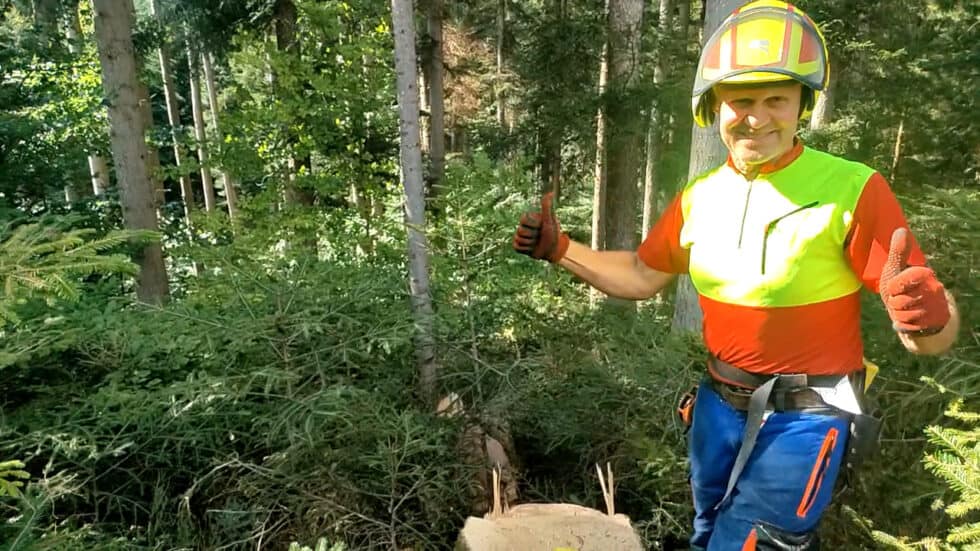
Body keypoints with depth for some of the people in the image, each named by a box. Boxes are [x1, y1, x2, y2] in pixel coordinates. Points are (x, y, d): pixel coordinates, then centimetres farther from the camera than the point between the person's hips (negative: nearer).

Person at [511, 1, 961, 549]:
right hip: (719, 404, 6)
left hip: (804, 418, -5)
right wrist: (560, 249, -1)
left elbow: (932, 331, -17)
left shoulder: (852, 189, -17)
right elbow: (642, 277, 9)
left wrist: (928, 314, -40)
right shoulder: (699, 196, -1)